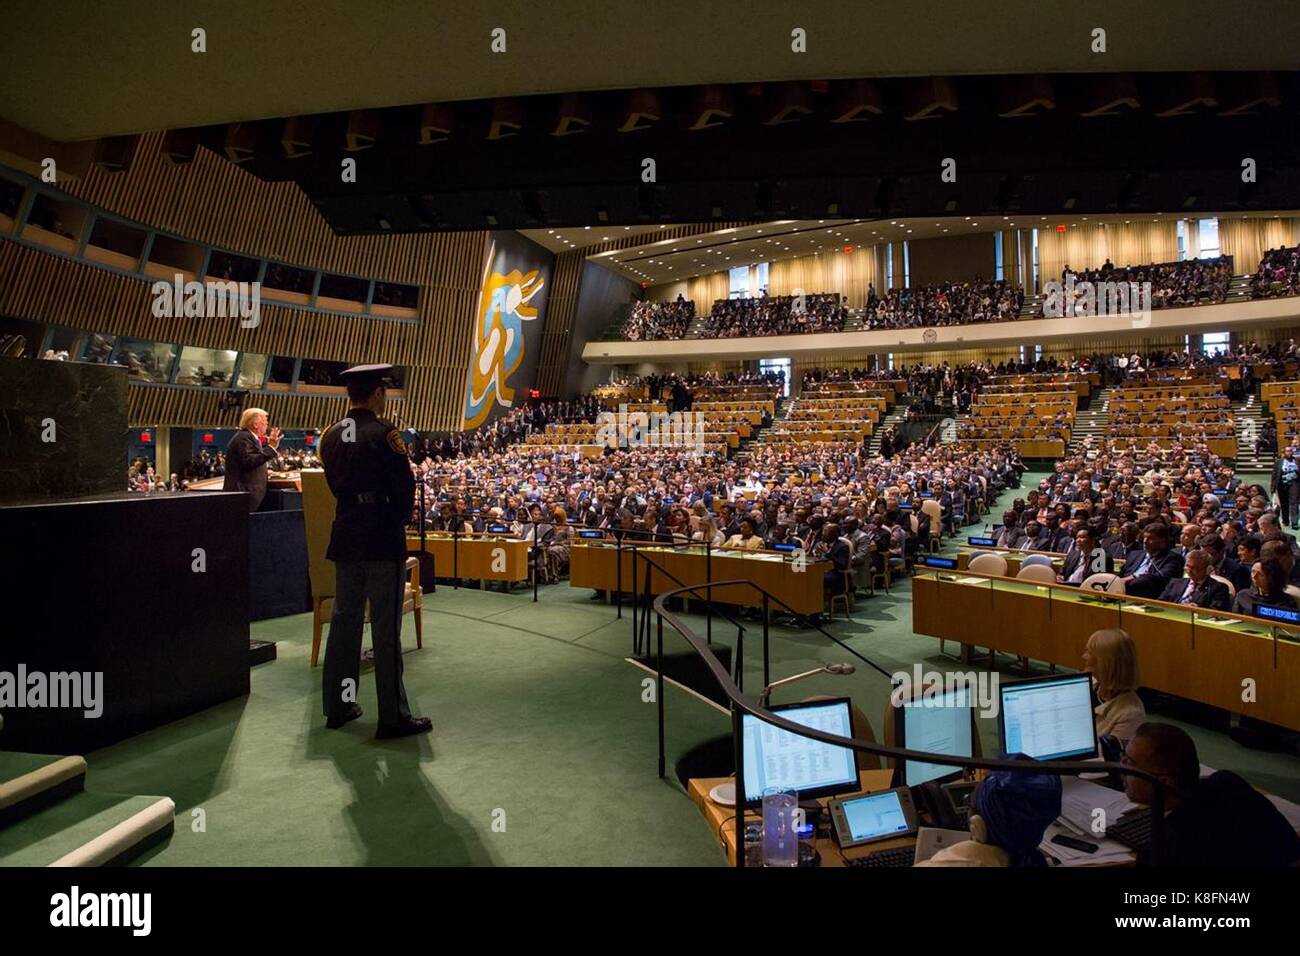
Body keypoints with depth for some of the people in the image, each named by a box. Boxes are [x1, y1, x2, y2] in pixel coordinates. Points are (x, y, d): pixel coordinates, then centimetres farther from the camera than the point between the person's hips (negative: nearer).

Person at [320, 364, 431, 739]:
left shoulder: (331, 435, 8)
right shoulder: (383, 433, -14)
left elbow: (336, 483, 14)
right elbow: (405, 487, -11)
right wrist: (397, 521, 5)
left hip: (345, 539, 7)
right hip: (382, 540, -7)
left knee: (344, 620, 15)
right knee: (386, 628, -1)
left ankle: (338, 705, 25)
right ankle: (393, 716, 6)